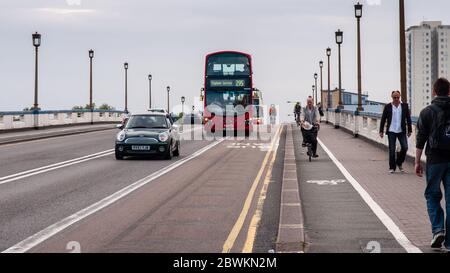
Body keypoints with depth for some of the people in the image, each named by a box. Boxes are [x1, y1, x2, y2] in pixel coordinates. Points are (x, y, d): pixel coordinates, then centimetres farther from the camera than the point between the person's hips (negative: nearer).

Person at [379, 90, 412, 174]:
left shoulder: (405, 106, 4)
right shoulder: (388, 107, 2)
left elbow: (408, 118, 8)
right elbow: (383, 119, 5)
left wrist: (410, 130, 5)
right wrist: (381, 131, 2)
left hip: (402, 131, 1)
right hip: (391, 131, -1)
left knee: (405, 147, -8)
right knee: (392, 150, 1)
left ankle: (399, 163, 16)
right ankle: (392, 167, 11)